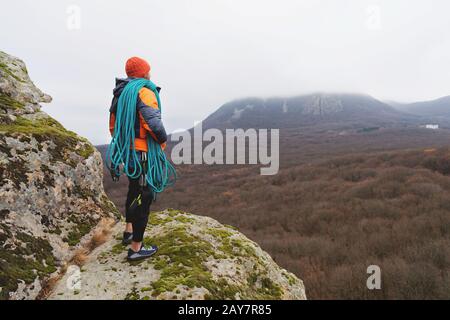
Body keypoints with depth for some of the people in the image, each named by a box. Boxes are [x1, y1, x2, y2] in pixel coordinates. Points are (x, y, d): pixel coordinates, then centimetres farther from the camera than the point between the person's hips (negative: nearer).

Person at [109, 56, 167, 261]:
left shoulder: (119, 93, 12)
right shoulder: (144, 92, -16)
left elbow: (113, 126, 17)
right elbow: (153, 123, -28)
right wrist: (163, 141, -10)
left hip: (126, 150, 9)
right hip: (143, 152, -9)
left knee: (134, 189, 27)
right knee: (144, 196, -1)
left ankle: (129, 231, 42)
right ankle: (136, 248, 6)